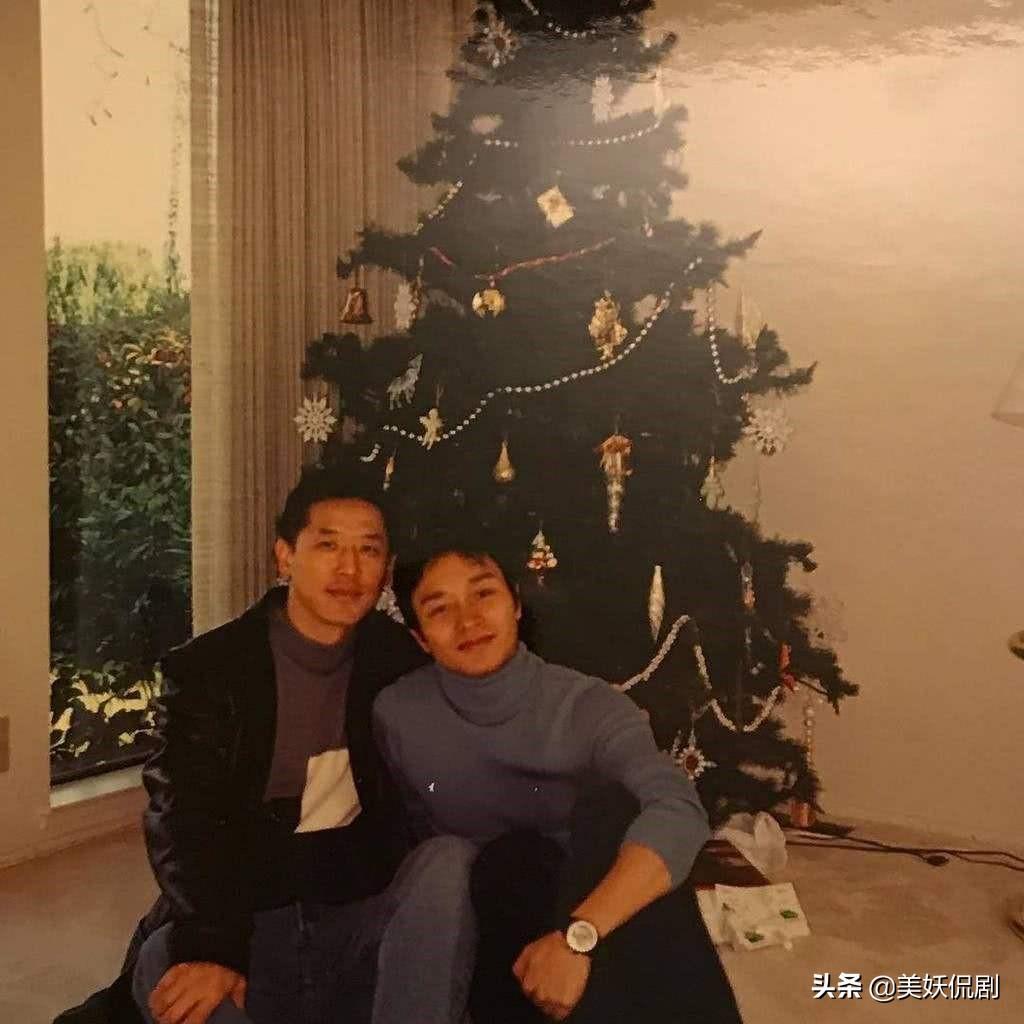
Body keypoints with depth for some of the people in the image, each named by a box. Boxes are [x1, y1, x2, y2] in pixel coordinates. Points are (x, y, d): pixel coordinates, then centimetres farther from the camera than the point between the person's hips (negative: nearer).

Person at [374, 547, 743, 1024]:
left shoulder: (588, 705, -17)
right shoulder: (396, 713, -7)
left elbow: (679, 813, -34)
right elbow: (416, 830, 7)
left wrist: (576, 935, -45)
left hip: (586, 905, 0)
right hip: (491, 924, 1)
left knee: (613, 805, -30)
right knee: (514, 855, -33)